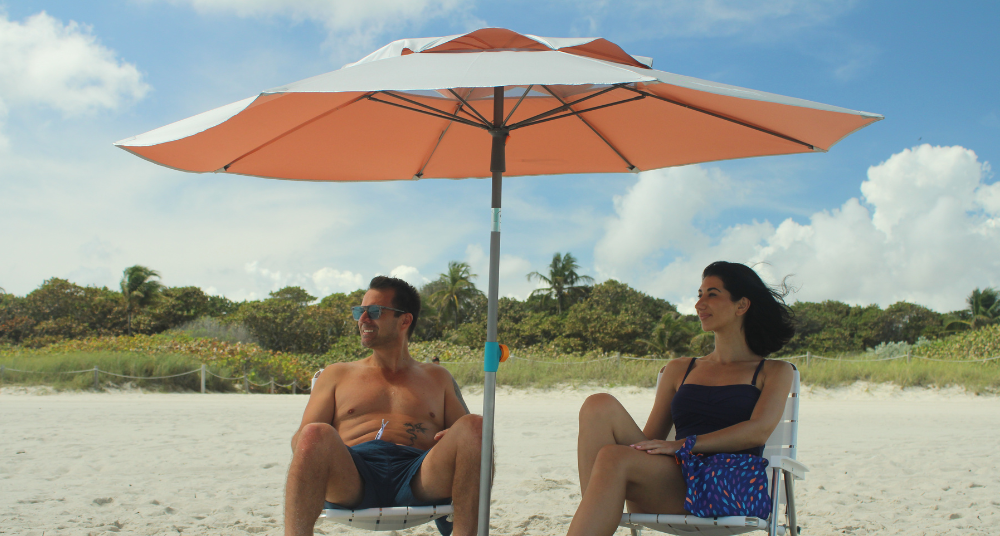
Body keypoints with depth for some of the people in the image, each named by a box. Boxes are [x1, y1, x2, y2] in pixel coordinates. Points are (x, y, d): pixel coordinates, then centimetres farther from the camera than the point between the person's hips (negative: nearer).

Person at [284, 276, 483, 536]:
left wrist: (455, 438, -5)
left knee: (476, 426, -27)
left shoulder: (437, 377, 29)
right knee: (316, 435, -34)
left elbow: (470, 435, 22)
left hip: (420, 478, 1)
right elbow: (299, 439, 17)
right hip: (351, 479, -1)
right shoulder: (337, 375, 27)